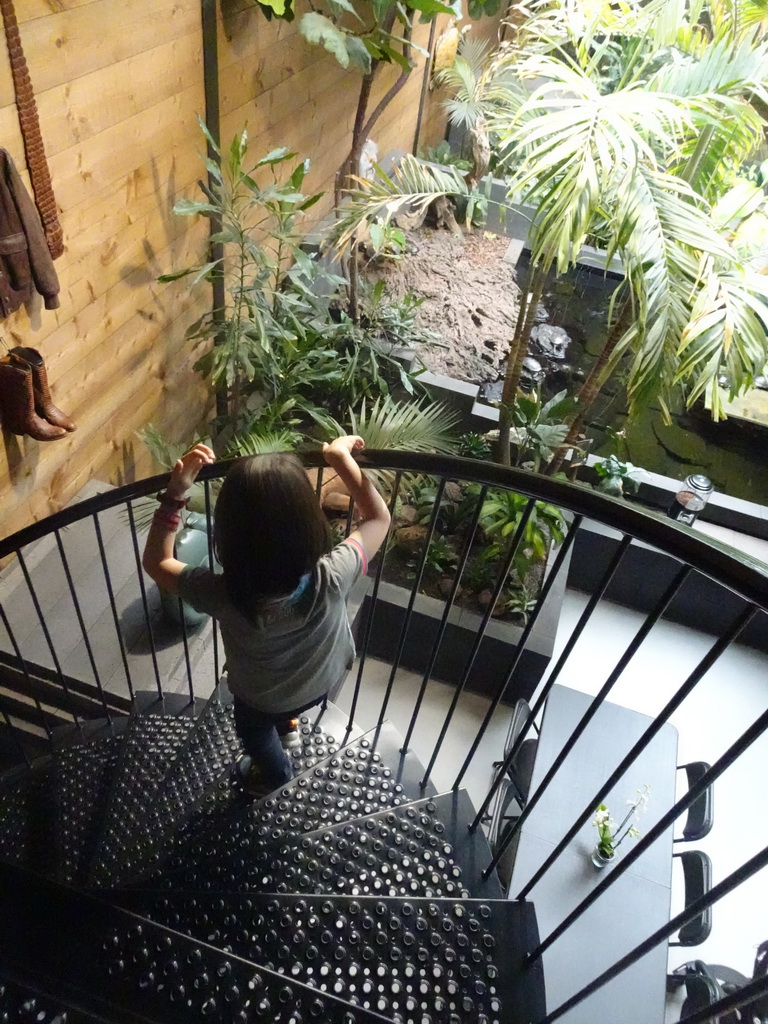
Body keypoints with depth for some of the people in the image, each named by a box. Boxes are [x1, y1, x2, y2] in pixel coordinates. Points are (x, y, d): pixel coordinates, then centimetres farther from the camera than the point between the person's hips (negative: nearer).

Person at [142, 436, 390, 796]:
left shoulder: (224, 595, -41)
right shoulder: (332, 578, -40)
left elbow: (156, 562, -21)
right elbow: (378, 518, -20)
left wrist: (174, 494, -27)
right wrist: (342, 458, -19)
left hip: (262, 699, -1)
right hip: (324, 681, 1)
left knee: (253, 726, 36)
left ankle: (274, 773, 63)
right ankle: (287, 724, 65)